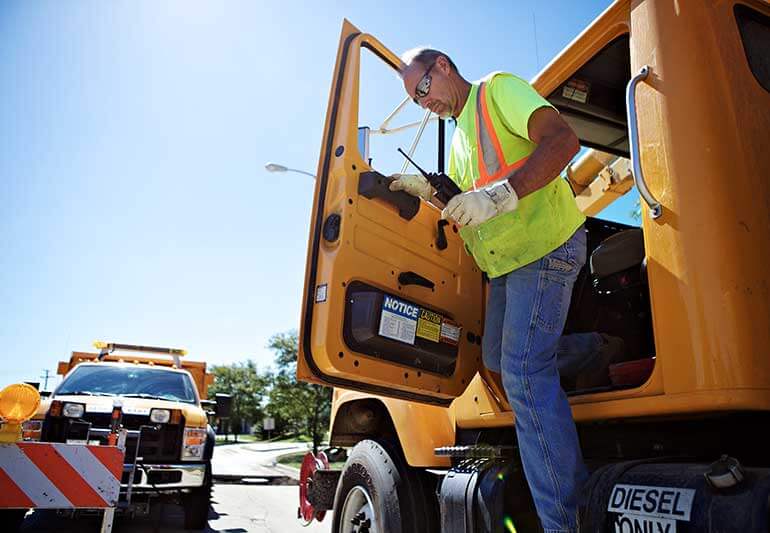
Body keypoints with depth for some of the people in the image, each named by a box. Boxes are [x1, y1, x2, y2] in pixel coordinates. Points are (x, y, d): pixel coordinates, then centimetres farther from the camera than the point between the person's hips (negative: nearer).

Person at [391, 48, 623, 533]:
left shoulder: (499, 88, -4)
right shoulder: (459, 136, 21)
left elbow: (563, 139, -20)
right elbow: (465, 207, 20)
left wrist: (498, 195, -32)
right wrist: (428, 190, 1)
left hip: (545, 246, -10)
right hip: (505, 260, 10)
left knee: (525, 373, -17)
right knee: (497, 357, 17)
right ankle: (596, 351, 29)